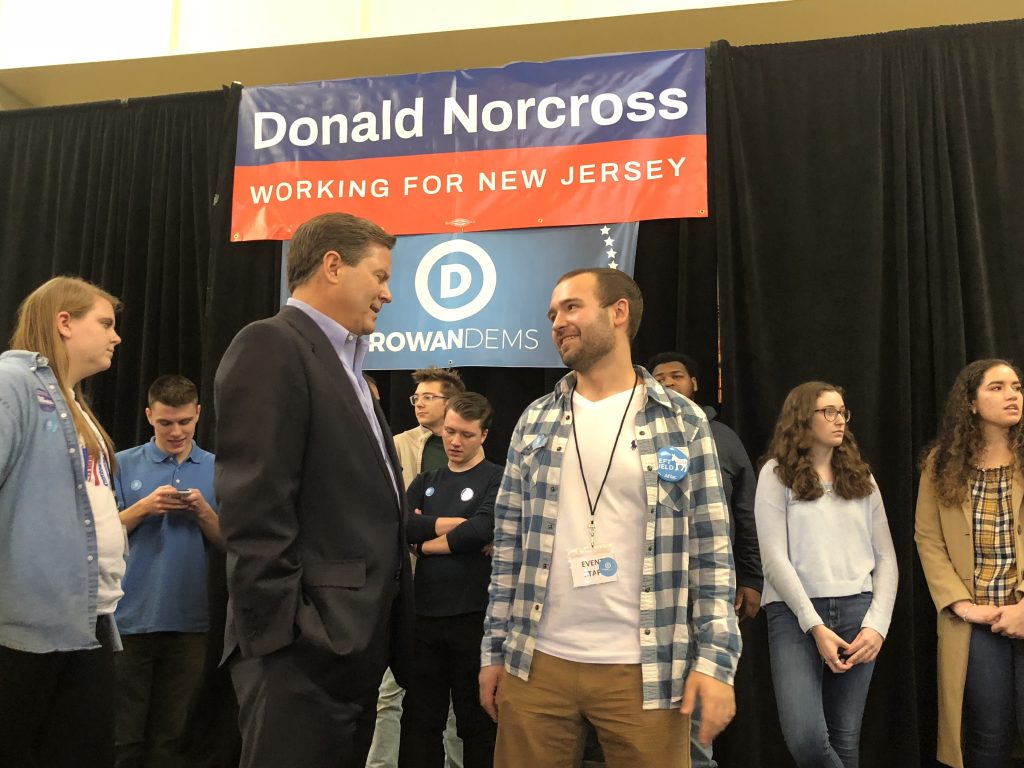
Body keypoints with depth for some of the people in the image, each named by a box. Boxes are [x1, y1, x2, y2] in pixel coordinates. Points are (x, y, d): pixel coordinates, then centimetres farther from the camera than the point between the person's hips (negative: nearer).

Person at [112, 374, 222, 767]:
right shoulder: (123, 465, 3)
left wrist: (203, 512, -14)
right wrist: (144, 507, -15)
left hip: (190, 619, 1)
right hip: (131, 616, -1)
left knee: (172, 734, 10)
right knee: (123, 733, 6)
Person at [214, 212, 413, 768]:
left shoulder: (345, 365, 18)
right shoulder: (271, 346, -11)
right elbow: (254, 509, -19)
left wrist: (380, 635, 14)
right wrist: (282, 638, -21)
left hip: (357, 640, 9)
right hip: (307, 649, -9)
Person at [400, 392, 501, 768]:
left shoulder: (498, 479, -2)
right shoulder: (426, 482, 12)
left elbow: (482, 530, -19)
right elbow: (402, 525, -5)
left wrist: (427, 542, -6)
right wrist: (453, 523, -14)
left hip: (474, 616, -4)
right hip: (424, 614, 4)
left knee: (477, 721, 10)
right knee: (419, 719, 13)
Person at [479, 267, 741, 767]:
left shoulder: (683, 423, 0)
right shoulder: (535, 422, 7)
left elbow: (711, 549, -2)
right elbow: (508, 545, 8)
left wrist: (716, 658, -10)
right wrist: (494, 649, 6)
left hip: (645, 670, -2)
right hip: (536, 663, 3)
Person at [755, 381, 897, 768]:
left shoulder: (860, 477, 14)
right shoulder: (777, 473, 1)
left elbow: (885, 557, 11)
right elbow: (774, 558, -6)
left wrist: (877, 623, -3)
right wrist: (814, 625, -13)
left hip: (856, 612, 4)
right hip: (795, 613, -3)